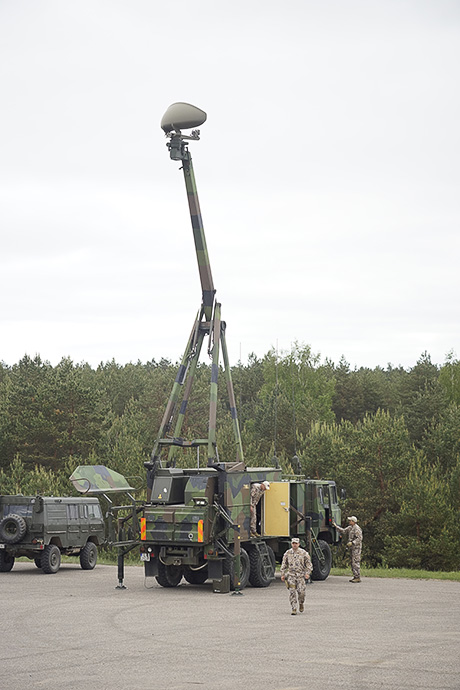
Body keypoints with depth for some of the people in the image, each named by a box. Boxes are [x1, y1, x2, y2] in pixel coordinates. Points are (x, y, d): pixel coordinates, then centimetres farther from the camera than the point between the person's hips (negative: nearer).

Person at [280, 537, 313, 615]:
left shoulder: (304, 553, -1)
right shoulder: (287, 553, 6)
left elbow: (309, 564, 2)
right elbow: (284, 564, 15)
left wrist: (307, 573, -10)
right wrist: (282, 574, 8)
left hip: (301, 575, -2)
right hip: (291, 575, 2)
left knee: (301, 591, -8)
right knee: (292, 592, -7)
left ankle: (301, 604, 22)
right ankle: (294, 609, -4)